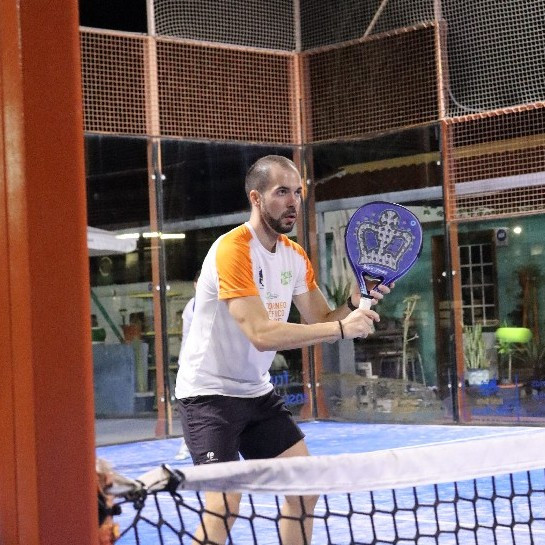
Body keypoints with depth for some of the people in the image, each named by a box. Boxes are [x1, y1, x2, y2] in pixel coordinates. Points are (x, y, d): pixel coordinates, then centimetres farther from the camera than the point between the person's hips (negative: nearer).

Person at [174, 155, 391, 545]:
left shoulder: (296, 257, 5)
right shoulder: (233, 249, -22)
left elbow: (322, 322, 6)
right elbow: (262, 334, -30)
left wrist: (356, 303, -14)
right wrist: (342, 328, -31)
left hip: (258, 391, 8)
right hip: (210, 392, -8)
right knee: (224, 505, -18)